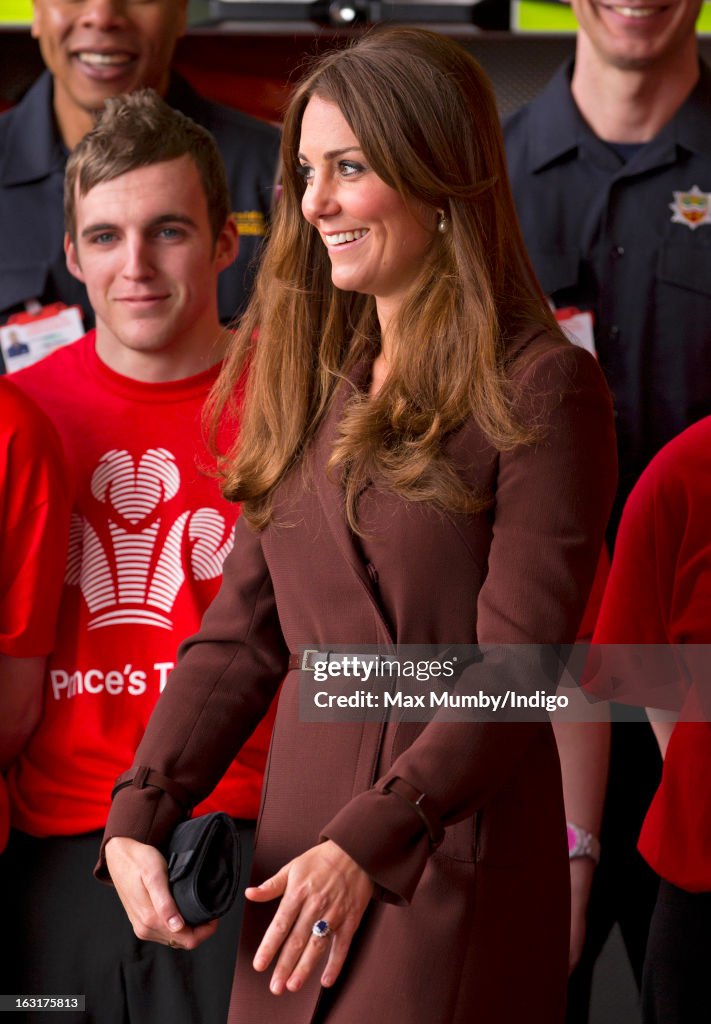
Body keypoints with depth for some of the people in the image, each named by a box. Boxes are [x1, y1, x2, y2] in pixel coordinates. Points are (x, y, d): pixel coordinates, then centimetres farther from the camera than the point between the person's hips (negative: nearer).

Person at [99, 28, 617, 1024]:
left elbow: (515, 669, -13)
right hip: (299, 841, 6)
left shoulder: (541, 390, -8)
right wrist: (137, 818, -3)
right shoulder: (313, 381, 13)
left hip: (452, 865, -6)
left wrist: (364, 844, -21)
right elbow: (240, 632, 10)